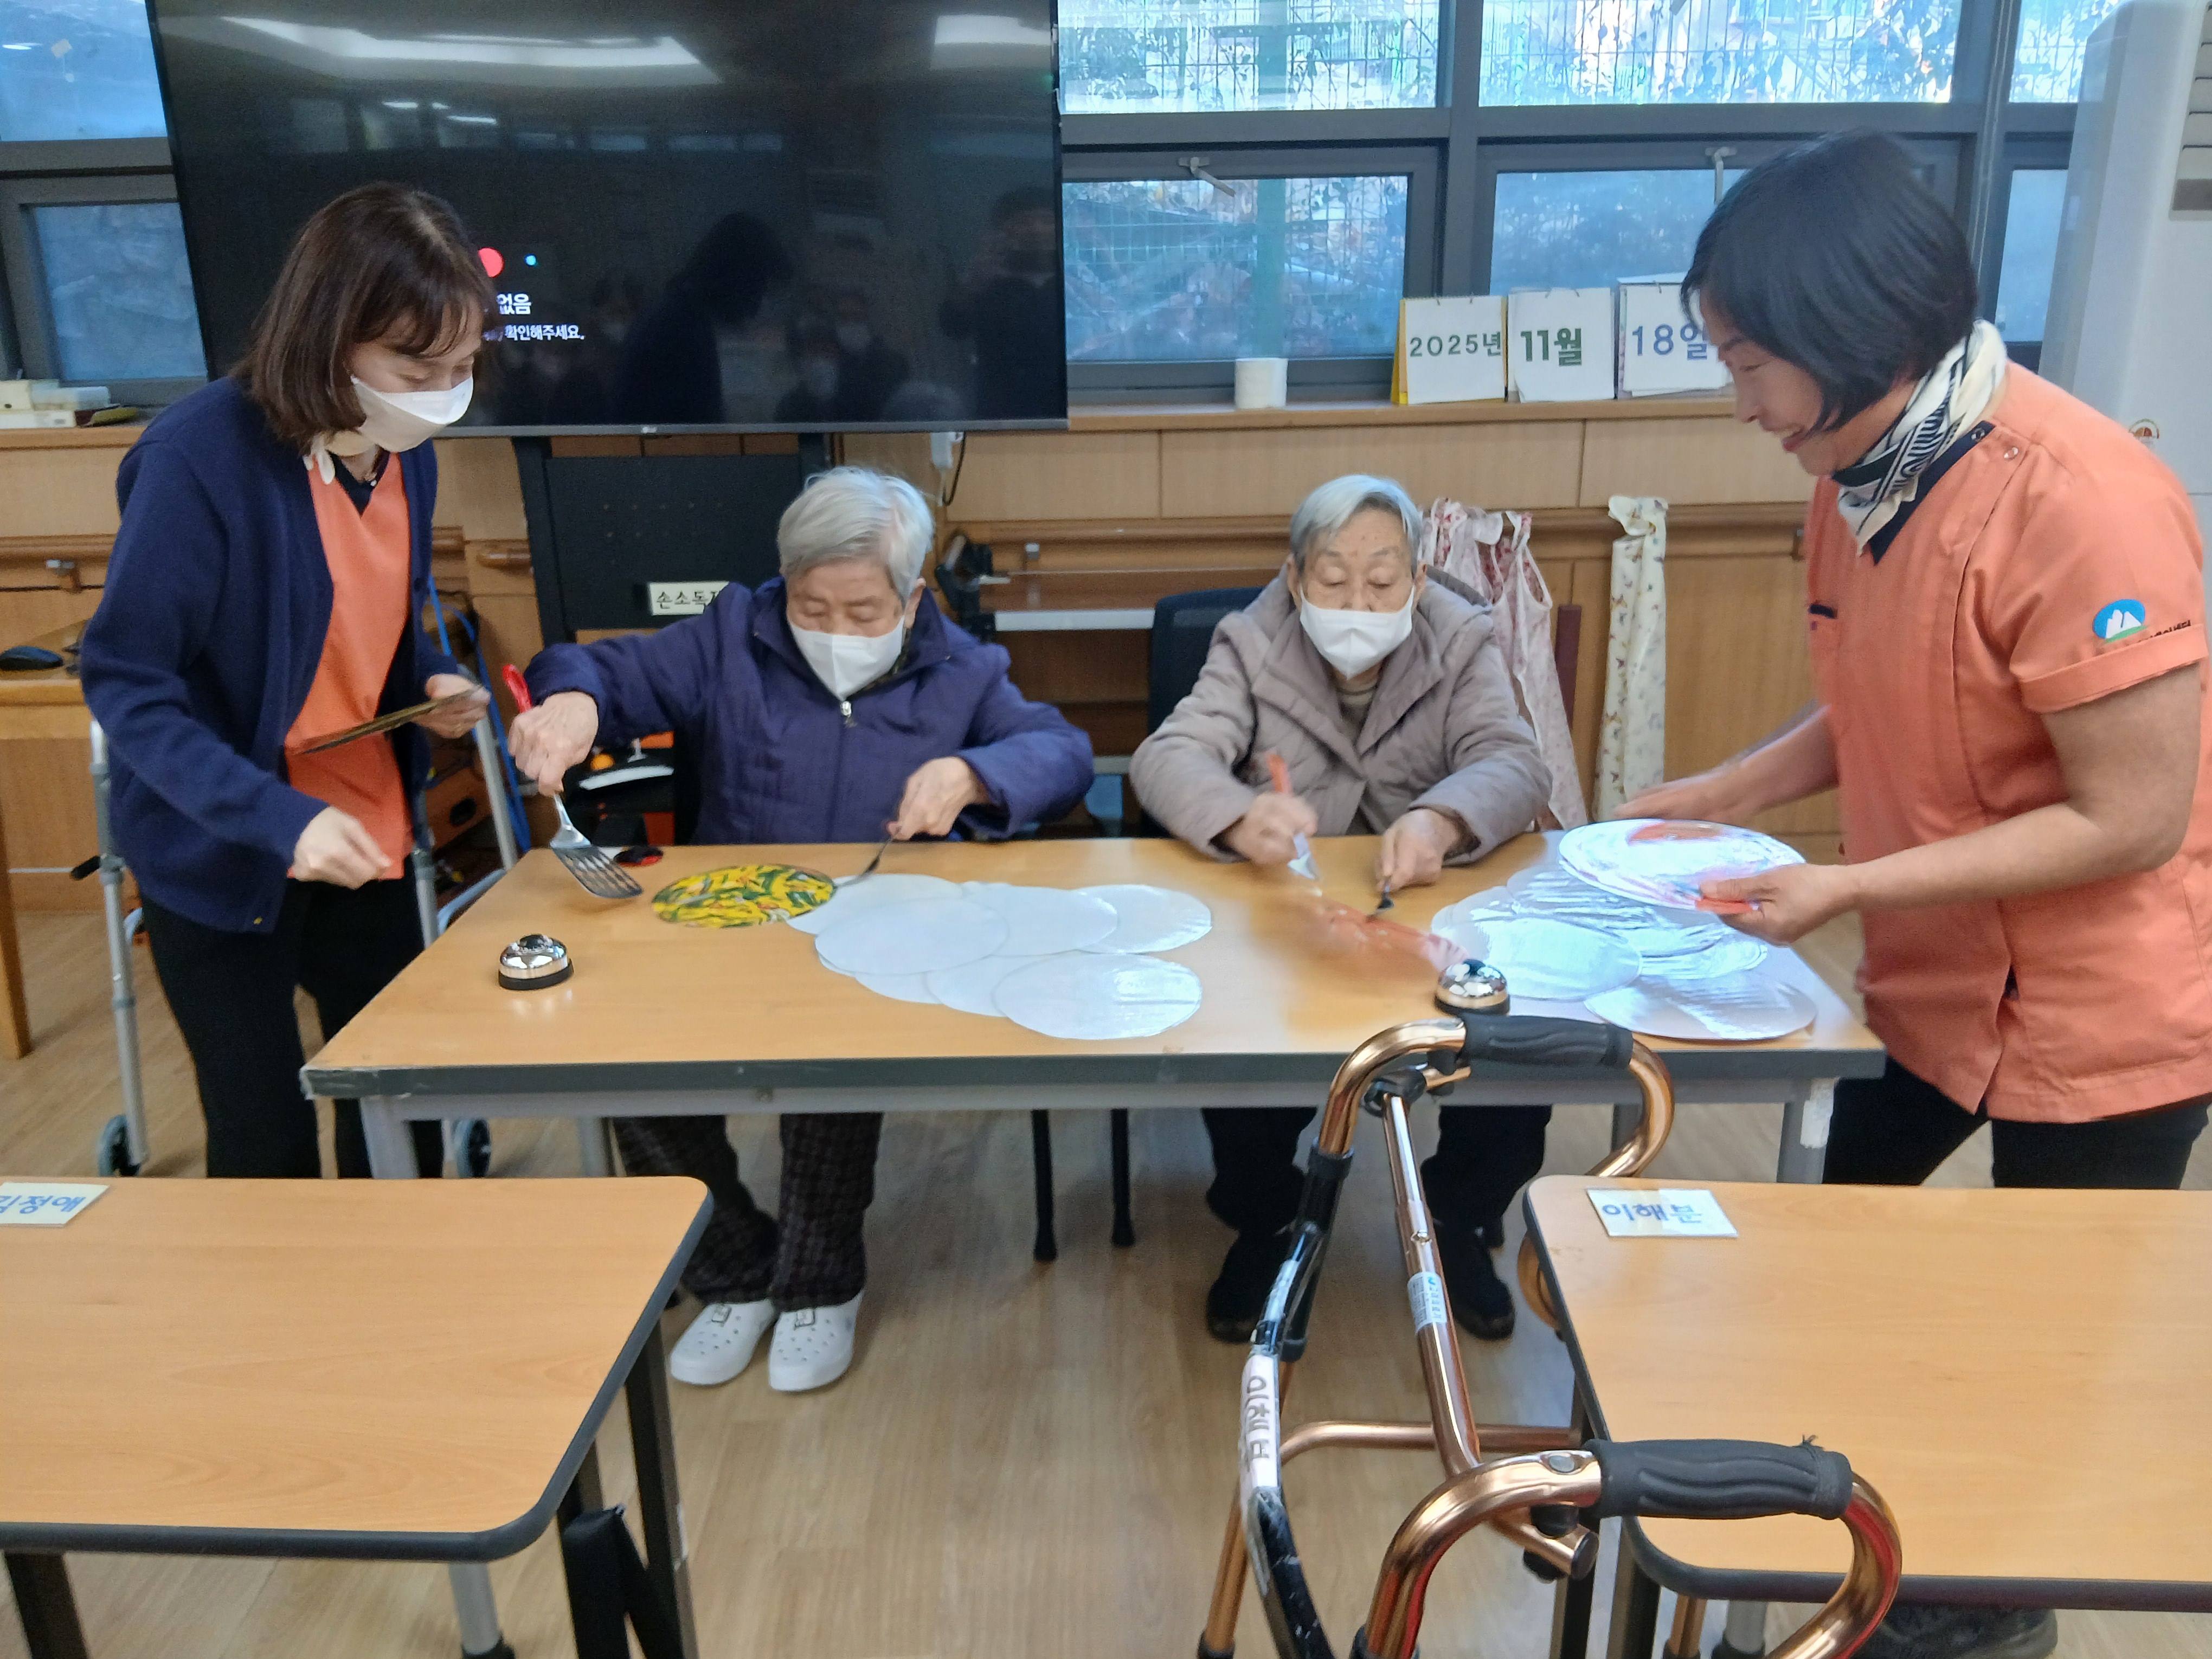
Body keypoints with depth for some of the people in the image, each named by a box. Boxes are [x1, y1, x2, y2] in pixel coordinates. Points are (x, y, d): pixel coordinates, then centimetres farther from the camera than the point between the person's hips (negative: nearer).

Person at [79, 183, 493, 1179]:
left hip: (368, 835, 6)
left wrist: (434, 683, -6)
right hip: (223, 858, -5)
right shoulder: (201, 454, -22)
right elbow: (125, 685, -20)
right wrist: (279, 820, -31)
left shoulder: (404, 454, -1)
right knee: (267, 1146, 4)